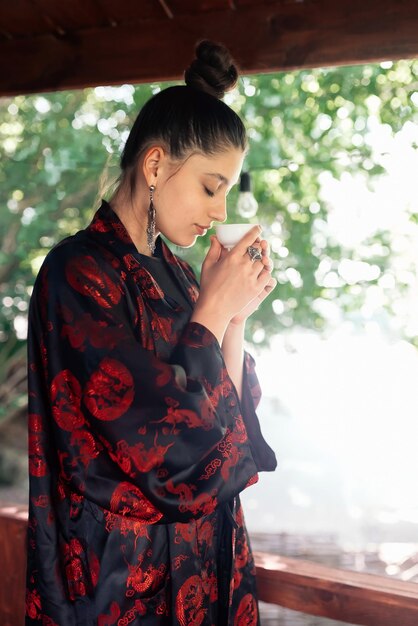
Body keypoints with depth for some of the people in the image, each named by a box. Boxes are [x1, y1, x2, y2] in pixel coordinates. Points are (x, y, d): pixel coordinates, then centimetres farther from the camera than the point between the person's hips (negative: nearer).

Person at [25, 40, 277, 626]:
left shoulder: (176, 274, 5)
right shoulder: (78, 271, -18)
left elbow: (231, 418, 5)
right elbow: (156, 443, -23)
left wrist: (236, 318, -7)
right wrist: (214, 308, -16)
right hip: (121, 577, -7)